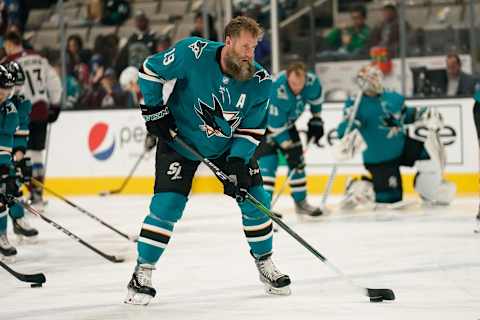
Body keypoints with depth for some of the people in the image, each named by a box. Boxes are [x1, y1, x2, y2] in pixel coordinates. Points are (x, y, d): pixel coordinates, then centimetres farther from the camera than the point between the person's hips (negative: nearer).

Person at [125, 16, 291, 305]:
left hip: (230, 144, 3)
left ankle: (265, 262, 20)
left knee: (254, 198, -1)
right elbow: (150, 70, -12)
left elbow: (252, 128, -9)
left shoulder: (260, 82, -17)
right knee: (167, 204, -14)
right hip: (180, 140, -3)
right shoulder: (193, 53, -27)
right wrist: (155, 110, -12)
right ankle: (142, 272, -2)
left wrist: (237, 162, -21)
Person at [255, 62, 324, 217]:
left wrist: (316, 119, 7)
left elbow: (316, 98, 3)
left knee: (297, 161, 8)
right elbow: (276, 126, -34)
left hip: (287, 121, 7)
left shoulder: (312, 81, -23)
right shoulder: (277, 91, -41)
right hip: (264, 122, -6)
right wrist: (289, 149, -30)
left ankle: (300, 202, 22)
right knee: (268, 162, -19)